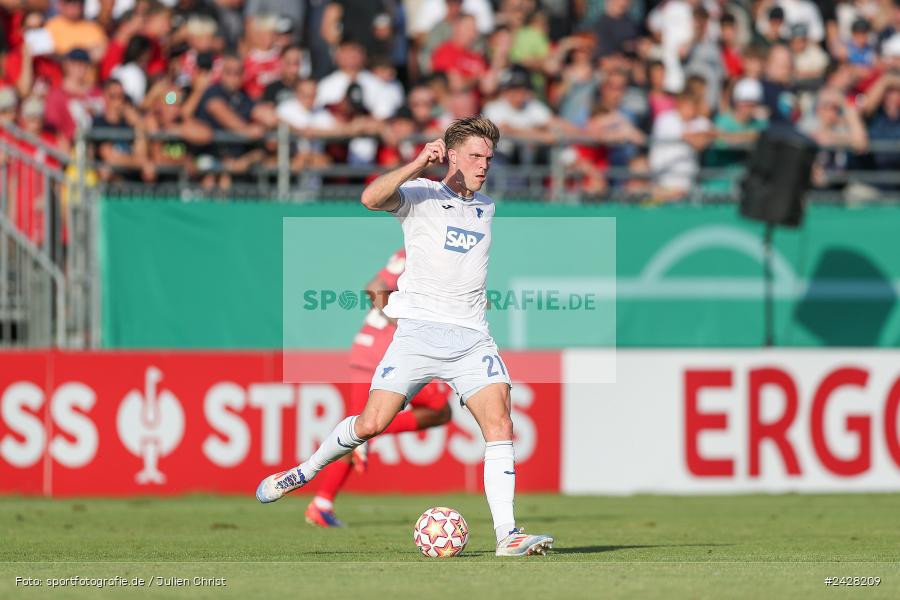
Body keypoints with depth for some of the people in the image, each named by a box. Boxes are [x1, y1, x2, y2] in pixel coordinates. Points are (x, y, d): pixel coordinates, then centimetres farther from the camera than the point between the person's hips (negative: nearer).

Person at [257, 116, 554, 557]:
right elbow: (371, 198, -20)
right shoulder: (420, 194, 1)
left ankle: (507, 534, -16)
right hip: (419, 330, -4)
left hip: (471, 337, 4)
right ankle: (307, 470, 17)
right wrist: (418, 166, -27)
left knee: (499, 425, -14)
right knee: (371, 424, -10)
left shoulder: (486, 208, 20)